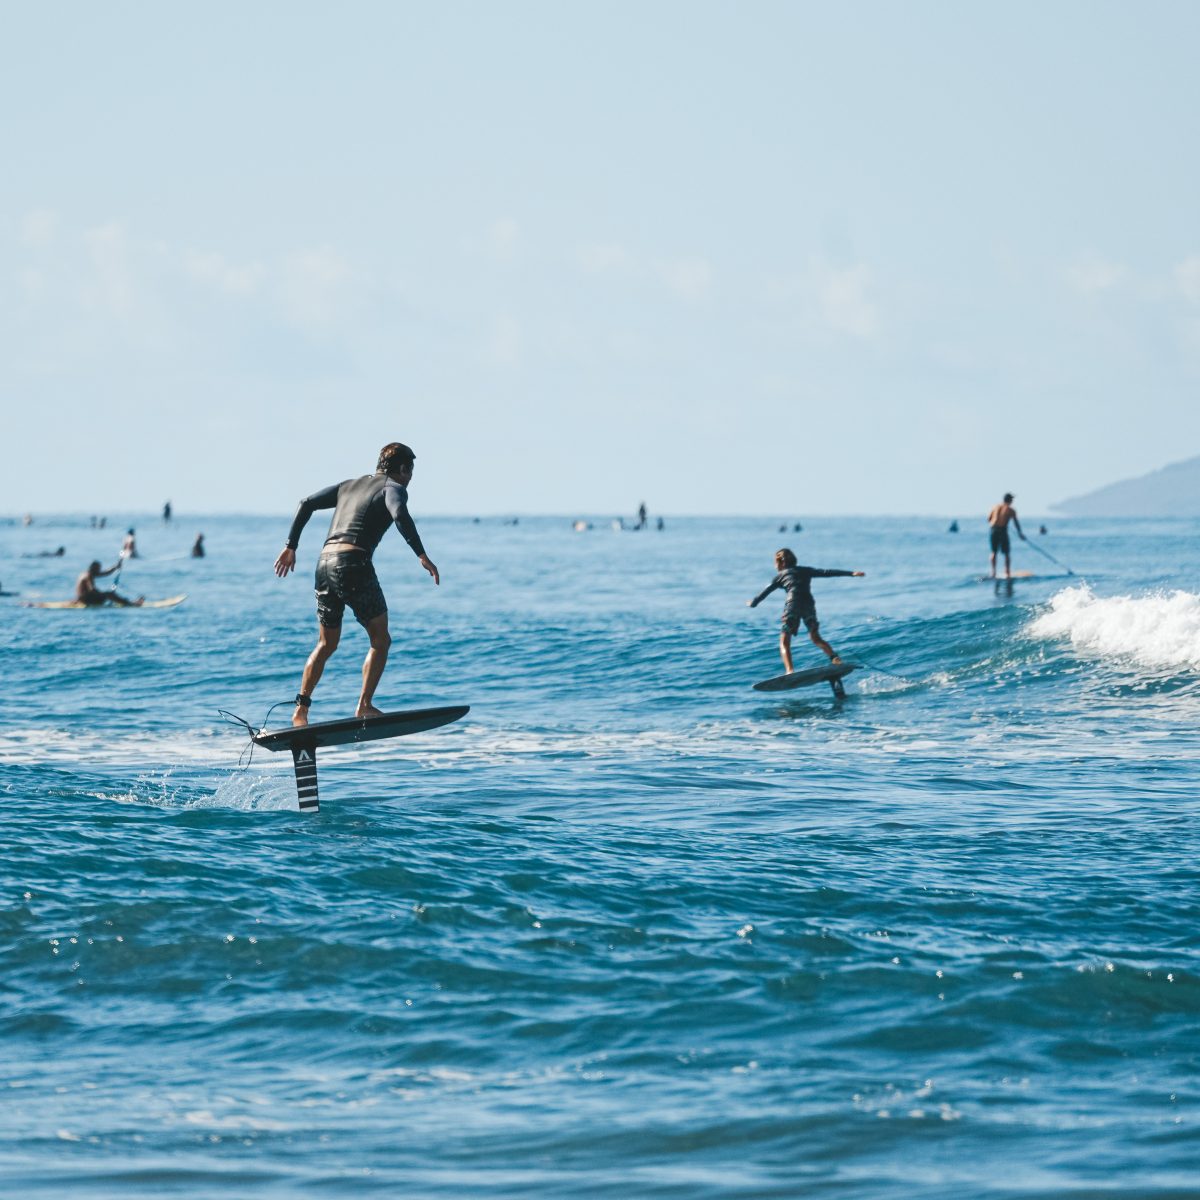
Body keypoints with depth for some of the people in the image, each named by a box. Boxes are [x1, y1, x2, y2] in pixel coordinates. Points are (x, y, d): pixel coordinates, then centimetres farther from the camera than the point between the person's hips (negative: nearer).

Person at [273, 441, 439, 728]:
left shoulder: (350, 485, 25)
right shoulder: (393, 488, 5)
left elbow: (307, 504, 22)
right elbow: (400, 515, -17)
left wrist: (291, 546, 24)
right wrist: (422, 556, -21)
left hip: (325, 563, 7)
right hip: (353, 564, -7)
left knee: (326, 645, 17)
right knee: (380, 640, 5)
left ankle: (301, 708, 7)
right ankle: (364, 706, -5)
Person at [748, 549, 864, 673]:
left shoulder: (781, 575, 17)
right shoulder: (805, 571, 24)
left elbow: (765, 591, 22)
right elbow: (826, 573, 18)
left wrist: (753, 603, 39)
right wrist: (851, 573, 19)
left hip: (793, 606, -4)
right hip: (809, 605, 4)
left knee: (784, 642, -3)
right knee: (816, 638, 20)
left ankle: (790, 671, -25)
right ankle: (834, 657, -4)